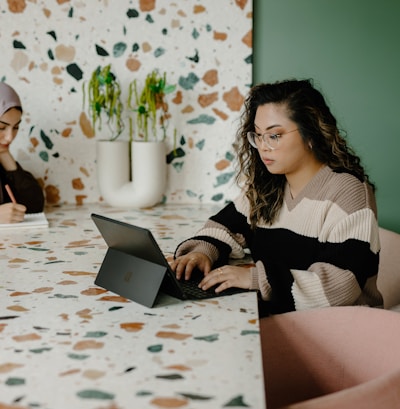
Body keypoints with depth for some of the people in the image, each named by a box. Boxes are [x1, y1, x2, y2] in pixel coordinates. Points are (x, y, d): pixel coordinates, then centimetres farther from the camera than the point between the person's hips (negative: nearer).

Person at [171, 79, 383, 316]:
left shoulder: (347, 194, -13)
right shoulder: (263, 186, 9)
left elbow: (340, 287, -22)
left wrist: (256, 278, -26)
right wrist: (203, 250, -4)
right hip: (269, 317, 7)